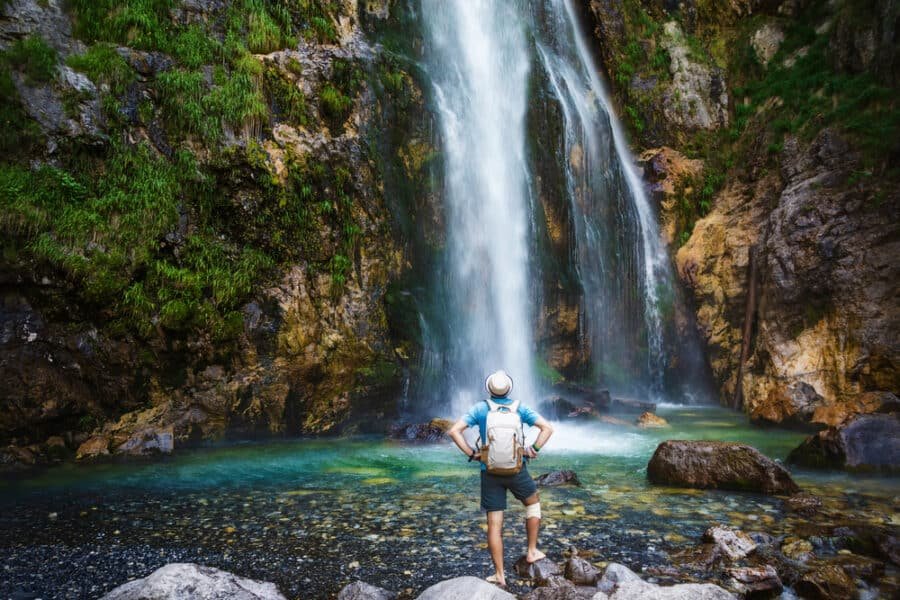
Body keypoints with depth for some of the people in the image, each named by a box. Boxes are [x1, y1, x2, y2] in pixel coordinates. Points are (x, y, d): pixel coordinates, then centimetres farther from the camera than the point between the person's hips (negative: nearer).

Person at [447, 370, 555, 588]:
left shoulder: (480, 409, -2)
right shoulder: (519, 408, -1)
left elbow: (454, 431, -11)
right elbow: (548, 428, -8)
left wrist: (471, 453, -4)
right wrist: (534, 450, -1)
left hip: (490, 472, 0)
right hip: (517, 470, 0)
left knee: (494, 525, 6)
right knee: (533, 503, 28)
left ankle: (499, 575, 9)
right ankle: (532, 551, 28)